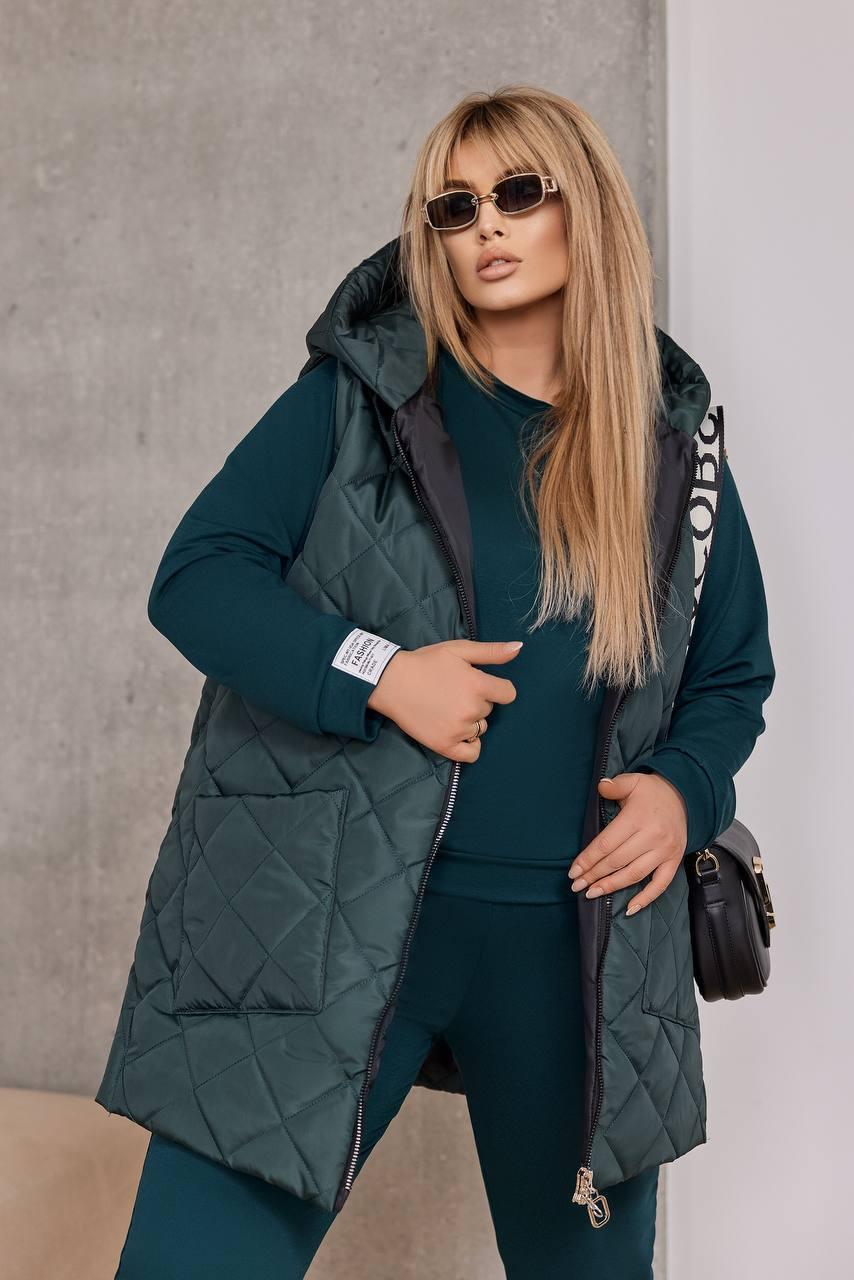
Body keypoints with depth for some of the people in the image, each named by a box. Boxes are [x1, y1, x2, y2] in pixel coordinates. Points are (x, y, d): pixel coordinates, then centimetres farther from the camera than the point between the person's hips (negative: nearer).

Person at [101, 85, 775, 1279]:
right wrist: (376, 674, -17)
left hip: (578, 940, 3)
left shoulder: (674, 443, 7)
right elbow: (196, 576, -3)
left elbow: (736, 673, 16)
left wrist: (684, 786, -4)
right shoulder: (358, 396, 0)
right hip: (325, 915, -2)